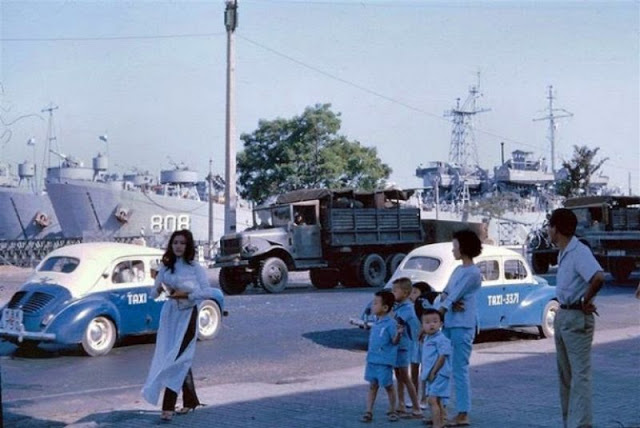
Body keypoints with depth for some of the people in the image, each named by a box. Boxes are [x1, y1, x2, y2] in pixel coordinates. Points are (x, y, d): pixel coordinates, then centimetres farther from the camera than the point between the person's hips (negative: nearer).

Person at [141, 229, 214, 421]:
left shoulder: (195, 268, -3)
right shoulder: (165, 267, 8)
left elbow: (207, 292, -7)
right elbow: (153, 293, 6)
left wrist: (187, 294, -18)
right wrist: (159, 290, -16)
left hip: (187, 315, -4)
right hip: (169, 314, 4)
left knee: (177, 359, -10)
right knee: (182, 360, 11)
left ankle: (168, 406, -11)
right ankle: (190, 400, 25)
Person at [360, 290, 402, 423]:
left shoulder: (390, 323, -15)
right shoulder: (376, 323, 10)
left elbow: (394, 341, -17)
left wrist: (398, 334, -33)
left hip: (384, 362, -7)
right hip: (372, 360, 7)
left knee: (388, 386, 7)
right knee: (372, 386, 10)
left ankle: (392, 411, 21)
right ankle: (368, 412, 14)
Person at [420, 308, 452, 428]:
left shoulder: (441, 339, -15)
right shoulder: (427, 339, 13)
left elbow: (442, 357, -19)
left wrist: (433, 372, -18)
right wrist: (426, 373, 15)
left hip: (439, 375, -9)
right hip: (431, 376, 9)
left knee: (432, 400, -16)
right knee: (437, 400, 19)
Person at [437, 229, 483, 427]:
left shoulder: (473, 273, -10)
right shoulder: (458, 270, 17)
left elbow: (454, 297, -13)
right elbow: (445, 295, 12)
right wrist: (451, 303, -12)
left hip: (462, 326, -9)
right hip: (449, 324, 9)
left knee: (459, 369, -7)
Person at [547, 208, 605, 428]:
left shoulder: (580, 252, -19)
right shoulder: (563, 253, 11)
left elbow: (598, 278, -35)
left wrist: (586, 301, -21)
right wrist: (562, 312, 12)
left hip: (577, 318, -10)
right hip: (562, 315, 10)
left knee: (580, 373, -9)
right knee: (565, 374, 15)